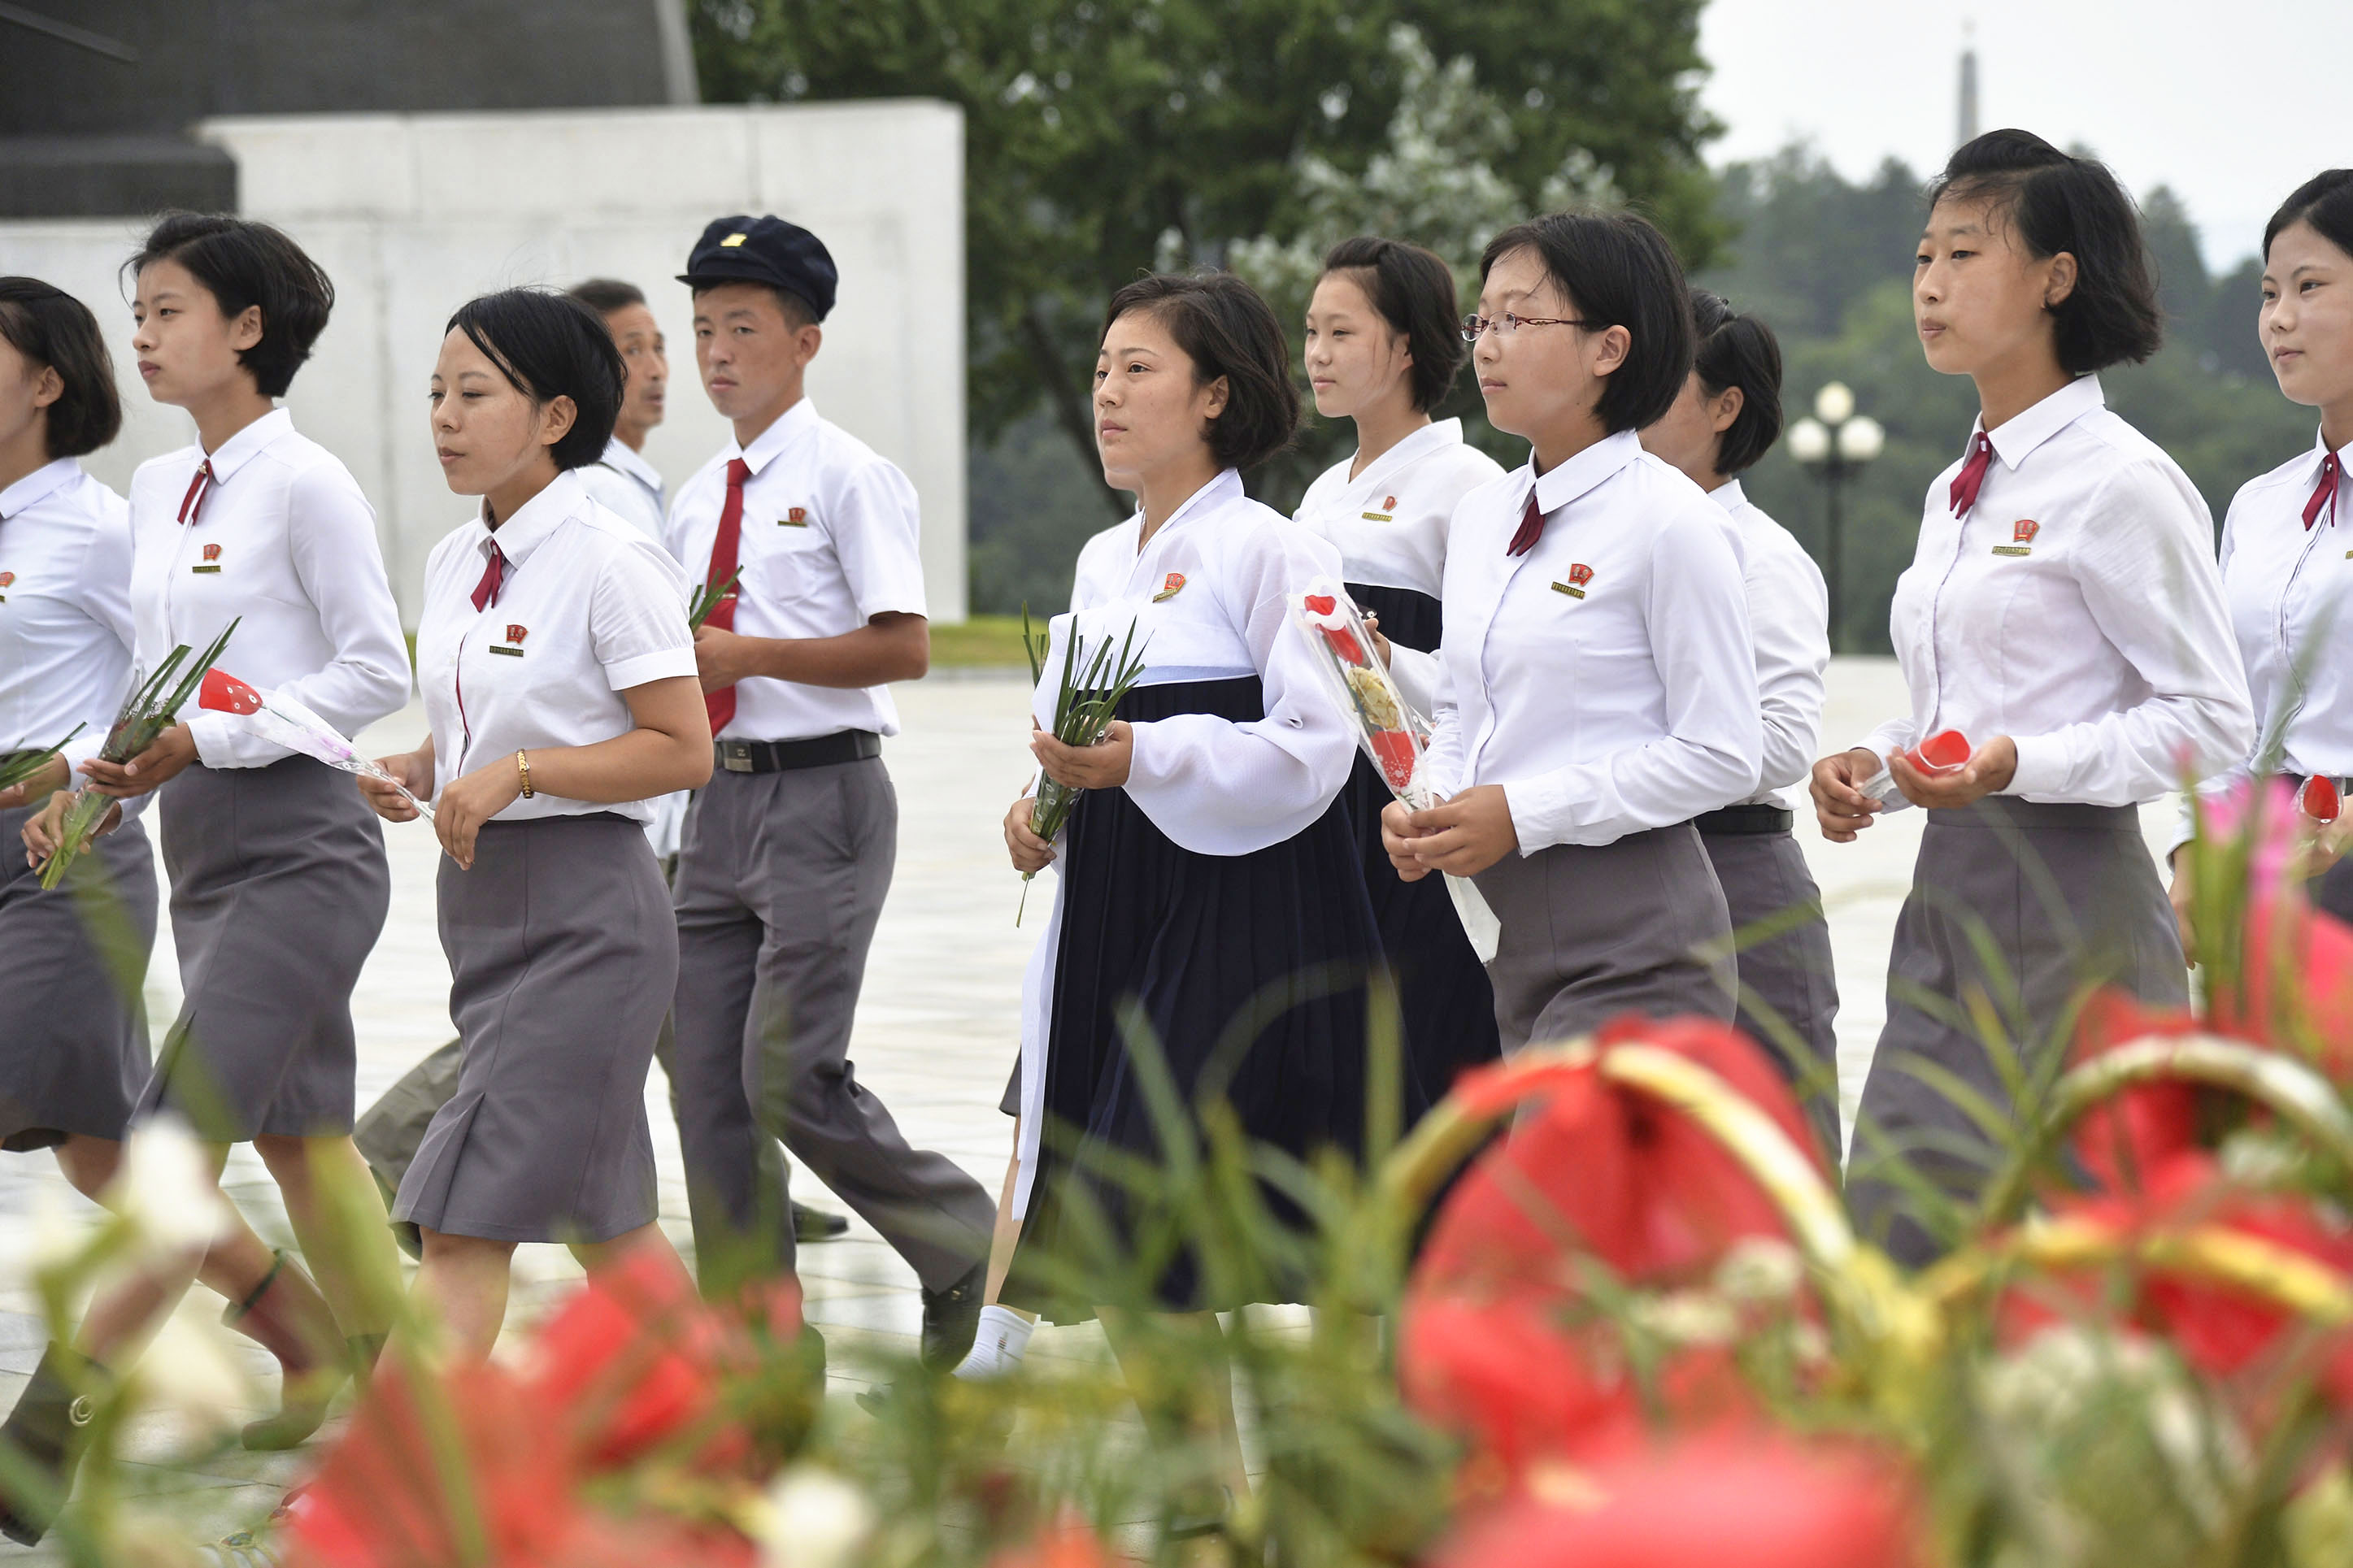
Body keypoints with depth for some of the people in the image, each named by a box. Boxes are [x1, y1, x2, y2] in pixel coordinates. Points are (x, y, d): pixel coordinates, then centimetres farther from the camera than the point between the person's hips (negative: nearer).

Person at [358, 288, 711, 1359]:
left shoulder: (609, 563, -12)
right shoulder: (453, 564, 12)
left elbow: (683, 749, -14)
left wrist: (519, 771, -21)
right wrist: (415, 774, 1)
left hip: (584, 910, -8)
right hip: (480, 899, 8)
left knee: (466, 1218, -13)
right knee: (600, 1216, 14)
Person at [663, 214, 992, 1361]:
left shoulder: (847, 476, -6)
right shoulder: (696, 501, 15)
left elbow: (904, 649, -13)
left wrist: (746, 655, -16)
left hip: (823, 798, -7)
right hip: (720, 798, 7)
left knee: (791, 1075, -13)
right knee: (708, 1084, 5)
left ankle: (966, 1247, 8)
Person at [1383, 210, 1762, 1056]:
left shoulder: (1670, 520, -9)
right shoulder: (1481, 514, 13)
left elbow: (1721, 755, -11)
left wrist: (1522, 813, -14)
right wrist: (1423, 808, 1)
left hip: (1632, 933, -7)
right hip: (1503, 923, 7)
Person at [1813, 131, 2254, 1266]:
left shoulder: (2120, 481, -9)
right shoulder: (1955, 492, 17)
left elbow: (2213, 721, -11)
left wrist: (2018, 763, -22)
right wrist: (1871, 765, 5)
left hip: (2071, 904, -8)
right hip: (1945, 895, 8)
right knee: (1888, 1249, 2)